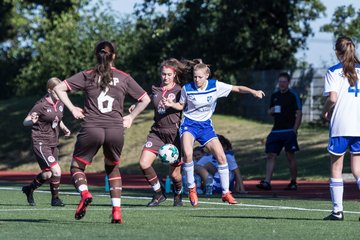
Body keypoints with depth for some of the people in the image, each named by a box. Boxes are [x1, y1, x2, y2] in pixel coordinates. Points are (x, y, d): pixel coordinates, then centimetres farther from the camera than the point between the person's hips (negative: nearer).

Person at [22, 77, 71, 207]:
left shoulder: (60, 104, 5)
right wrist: (32, 121, -34)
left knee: (47, 174, 13)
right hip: (41, 142, -8)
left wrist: (64, 128, 5)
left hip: (53, 143, 8)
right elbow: (25, 122, -11)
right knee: (56, 171, -16)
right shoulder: (41, 105, -15)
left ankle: (29, 189, 39)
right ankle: (55, 199, 2)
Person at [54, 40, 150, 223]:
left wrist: (72, 109, 6)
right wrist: (130, 117, 19)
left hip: (91, 128, -2)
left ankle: (84, 193, -18)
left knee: (77, 166, 14)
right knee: (113, 168, 22)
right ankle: (117, 211, 7)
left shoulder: (87, 76, 6)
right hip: (116, 130, 2)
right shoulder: (124, 78, 9)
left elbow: (59, 88, 1)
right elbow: (145, 99, 12)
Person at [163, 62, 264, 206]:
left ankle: (226, 193, 8)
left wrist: (253, 91, -18)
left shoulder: (216, 86, -9)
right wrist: (171, 104, -14)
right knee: (187, 154, -28)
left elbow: (237, 89, -4)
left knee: (221, 156, -6)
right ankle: (191, 188, -8)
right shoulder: (187, 89, -10)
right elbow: (181, 106, 6)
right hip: (189, 124, -2)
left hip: (206, 125, 2)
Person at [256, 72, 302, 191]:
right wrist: (271, 111, 0)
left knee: (290, 156, -1)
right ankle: (267, 182, -10)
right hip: (276, 131, 5)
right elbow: (270, 111, 26)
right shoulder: (274, 96, 15)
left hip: (289, 131, -5)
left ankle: (293, 182, 8)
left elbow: (299, 113, -6)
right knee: (270, 155, -4)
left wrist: (294, 130, -14)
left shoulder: (293, 95, -2)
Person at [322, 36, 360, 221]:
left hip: (340, 125, -3)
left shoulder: (333, 72, -2)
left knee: (336, 167, 8)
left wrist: (326, 112, 6)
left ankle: (337, 210, 5)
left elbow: (332, 97, -13)